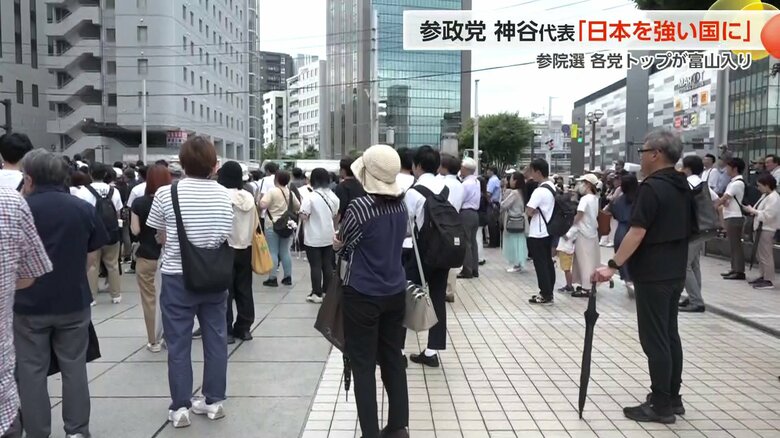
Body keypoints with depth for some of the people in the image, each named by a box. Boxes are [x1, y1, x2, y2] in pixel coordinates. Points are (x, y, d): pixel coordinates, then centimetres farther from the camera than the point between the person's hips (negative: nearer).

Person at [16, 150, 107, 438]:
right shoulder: (84, 208, -2)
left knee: (31, 371, 10)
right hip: (74, 301, 2)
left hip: (29, 303, -2)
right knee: (74, 368, 12)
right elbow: (91, 257, 3)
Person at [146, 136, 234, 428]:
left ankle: (180, 407, 14)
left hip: (178, 277, -2)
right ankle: (213, 401, 21)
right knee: (215, 339, 11)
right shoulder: (224, 194, -2)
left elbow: (161, 238, 0)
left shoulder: (166, 193, -9)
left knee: (178, 343, 7)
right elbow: (227, 238, 4)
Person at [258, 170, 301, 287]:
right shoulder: (290, 193, 5)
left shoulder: (272, 192, -13)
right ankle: (288, 277, 14)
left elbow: (262, 205, -20)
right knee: (285, 251, 12)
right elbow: (298, 207, 12)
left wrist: (260, 197, -1)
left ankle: (272, 278, 1)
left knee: (273, 252, -1)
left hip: (272, 225, -5)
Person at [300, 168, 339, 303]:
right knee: (328, 265, 11)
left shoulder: (310, 197, -16)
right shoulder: (333, 196, 1)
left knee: (315, 266, 3)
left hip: (313, 238, -5)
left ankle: (317, 294, 6)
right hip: (329, 237, 5)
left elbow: (303, 217, -17)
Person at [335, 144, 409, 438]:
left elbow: (341, 246, -5)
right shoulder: (401, 206, 2)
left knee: (363, 365, 4)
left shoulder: (359, 207, -19)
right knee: (393, 359, 15)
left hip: (363, 295, -6)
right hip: (395, 292, 7)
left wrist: (341, 244, 16)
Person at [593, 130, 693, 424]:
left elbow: (637, 232, -24)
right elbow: (685, 230, 18)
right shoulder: (683, 187, 11)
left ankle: (661, 406, 5)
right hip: (675, 272, 9)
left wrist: (613, 265, -23)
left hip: (653, 275, -9)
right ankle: (673, 399, 24)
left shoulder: (652, 187, -17)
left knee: (655, 340, -2)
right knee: (670, 335, 16)